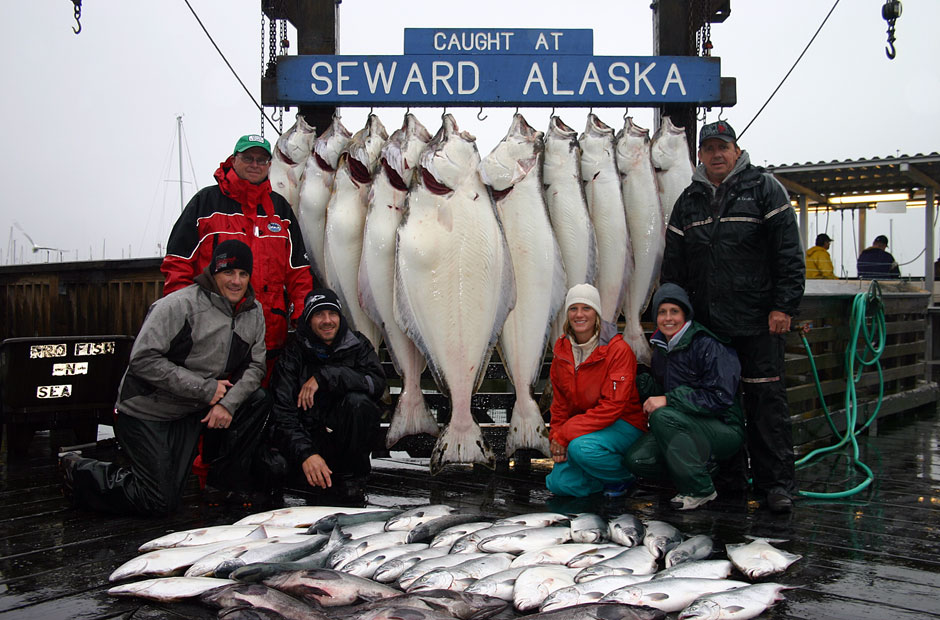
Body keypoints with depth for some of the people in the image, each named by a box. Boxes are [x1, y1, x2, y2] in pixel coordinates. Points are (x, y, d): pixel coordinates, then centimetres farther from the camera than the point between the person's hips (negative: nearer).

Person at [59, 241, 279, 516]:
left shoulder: (253, 312, 1)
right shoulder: (179, 305, -20)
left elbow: (255, 366, 2)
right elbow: (143, 360, -25)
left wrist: (228, 403, -18)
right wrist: (207, 389, -23)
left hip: (191, 411, 6)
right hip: (146, 411, -6)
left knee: (259, 401, -12)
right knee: (160, 502, -6)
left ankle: (228, 474, 6)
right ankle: (79, 472, 15)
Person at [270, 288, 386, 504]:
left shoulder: (357, 345, 2)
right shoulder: (294, 354, -3)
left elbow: (377, 382, -17)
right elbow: (283, 413, -12)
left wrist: (325, 376, -25)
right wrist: (305, 454, -28)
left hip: (350, 436, 2)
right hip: (311, 438, -1)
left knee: (357, 401, -29)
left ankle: (351, 475, -11)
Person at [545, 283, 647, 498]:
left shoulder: (618, 349, -17)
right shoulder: (562, 351, 3)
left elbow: (612, 406, -22)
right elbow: (560, 403, 10)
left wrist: (565, 435, -23)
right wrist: (556, 438, -6)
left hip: (624, 426, -6)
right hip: (583, 429, 6)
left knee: (582, 448, -35)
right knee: (559, 484, -14)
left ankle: (623, 475, -4)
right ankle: (608, 478, 13)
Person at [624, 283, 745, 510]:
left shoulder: (706, 345, -15)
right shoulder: (661, 348, 9)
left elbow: (720, 397, -22)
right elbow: (661, 390, 16)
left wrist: (668, 400, -25)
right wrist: (643, 383, -6)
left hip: (725, 430, -7)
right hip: (687, 428, 7)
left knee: (662, 416, -31)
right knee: (637, 459, -15)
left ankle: (700, 489, -16)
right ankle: (702, 464, 9)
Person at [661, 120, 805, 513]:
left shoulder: (764, 189, 1)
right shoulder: (688, 201, 13)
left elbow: (788, 252, -5)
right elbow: (673, 263, 16)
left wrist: (784, 305, -12)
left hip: (758, 320, -4)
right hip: (705, 322, 5)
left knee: (766, 400, -4)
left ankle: (776, 483, 3)